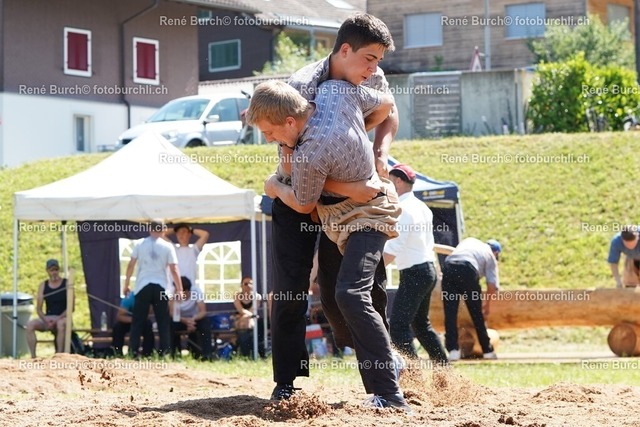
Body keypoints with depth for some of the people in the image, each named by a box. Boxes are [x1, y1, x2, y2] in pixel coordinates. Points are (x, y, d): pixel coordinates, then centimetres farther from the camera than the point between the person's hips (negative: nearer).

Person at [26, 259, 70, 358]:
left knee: (61, 324, -40)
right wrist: (45, 320, -13)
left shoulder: (66, 284, 1)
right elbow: (38, 309, 8)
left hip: (63, 318, -3)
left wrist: (58, 319, -18)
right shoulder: (43, 285, 10)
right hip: (47, 319, 3)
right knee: (30, 324, -26)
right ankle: (33, 357, -27)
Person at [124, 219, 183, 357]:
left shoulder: (140, 245, 4)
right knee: (163, 322, 6)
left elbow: (131, 266, 4)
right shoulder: (167, 246, 0)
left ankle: (133, 351, -3)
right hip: (160, 287, -1)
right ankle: (164, 352, 1)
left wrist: (126, 285, 13)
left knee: (138, 321, 4)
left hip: (143, 286, 1)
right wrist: (179, 289, 3)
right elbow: (174, 269, -3)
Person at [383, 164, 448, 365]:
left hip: (413, 273, -10)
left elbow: (393, 249, -20)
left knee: (398, 325, -13)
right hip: (428, 269, 10)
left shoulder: (402, 208, -14)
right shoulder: (422, 207, 13)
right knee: (421, 324, 20)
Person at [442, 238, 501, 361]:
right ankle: (487, 350, 22)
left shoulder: (470, 240, 34)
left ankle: (453, 350, -2)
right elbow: (493, 285, 12)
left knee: (450, 312, 6)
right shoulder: (490, 256, 22)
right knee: (477, 314, 12)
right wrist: (487, 304, 27)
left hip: (448, 267, 2)